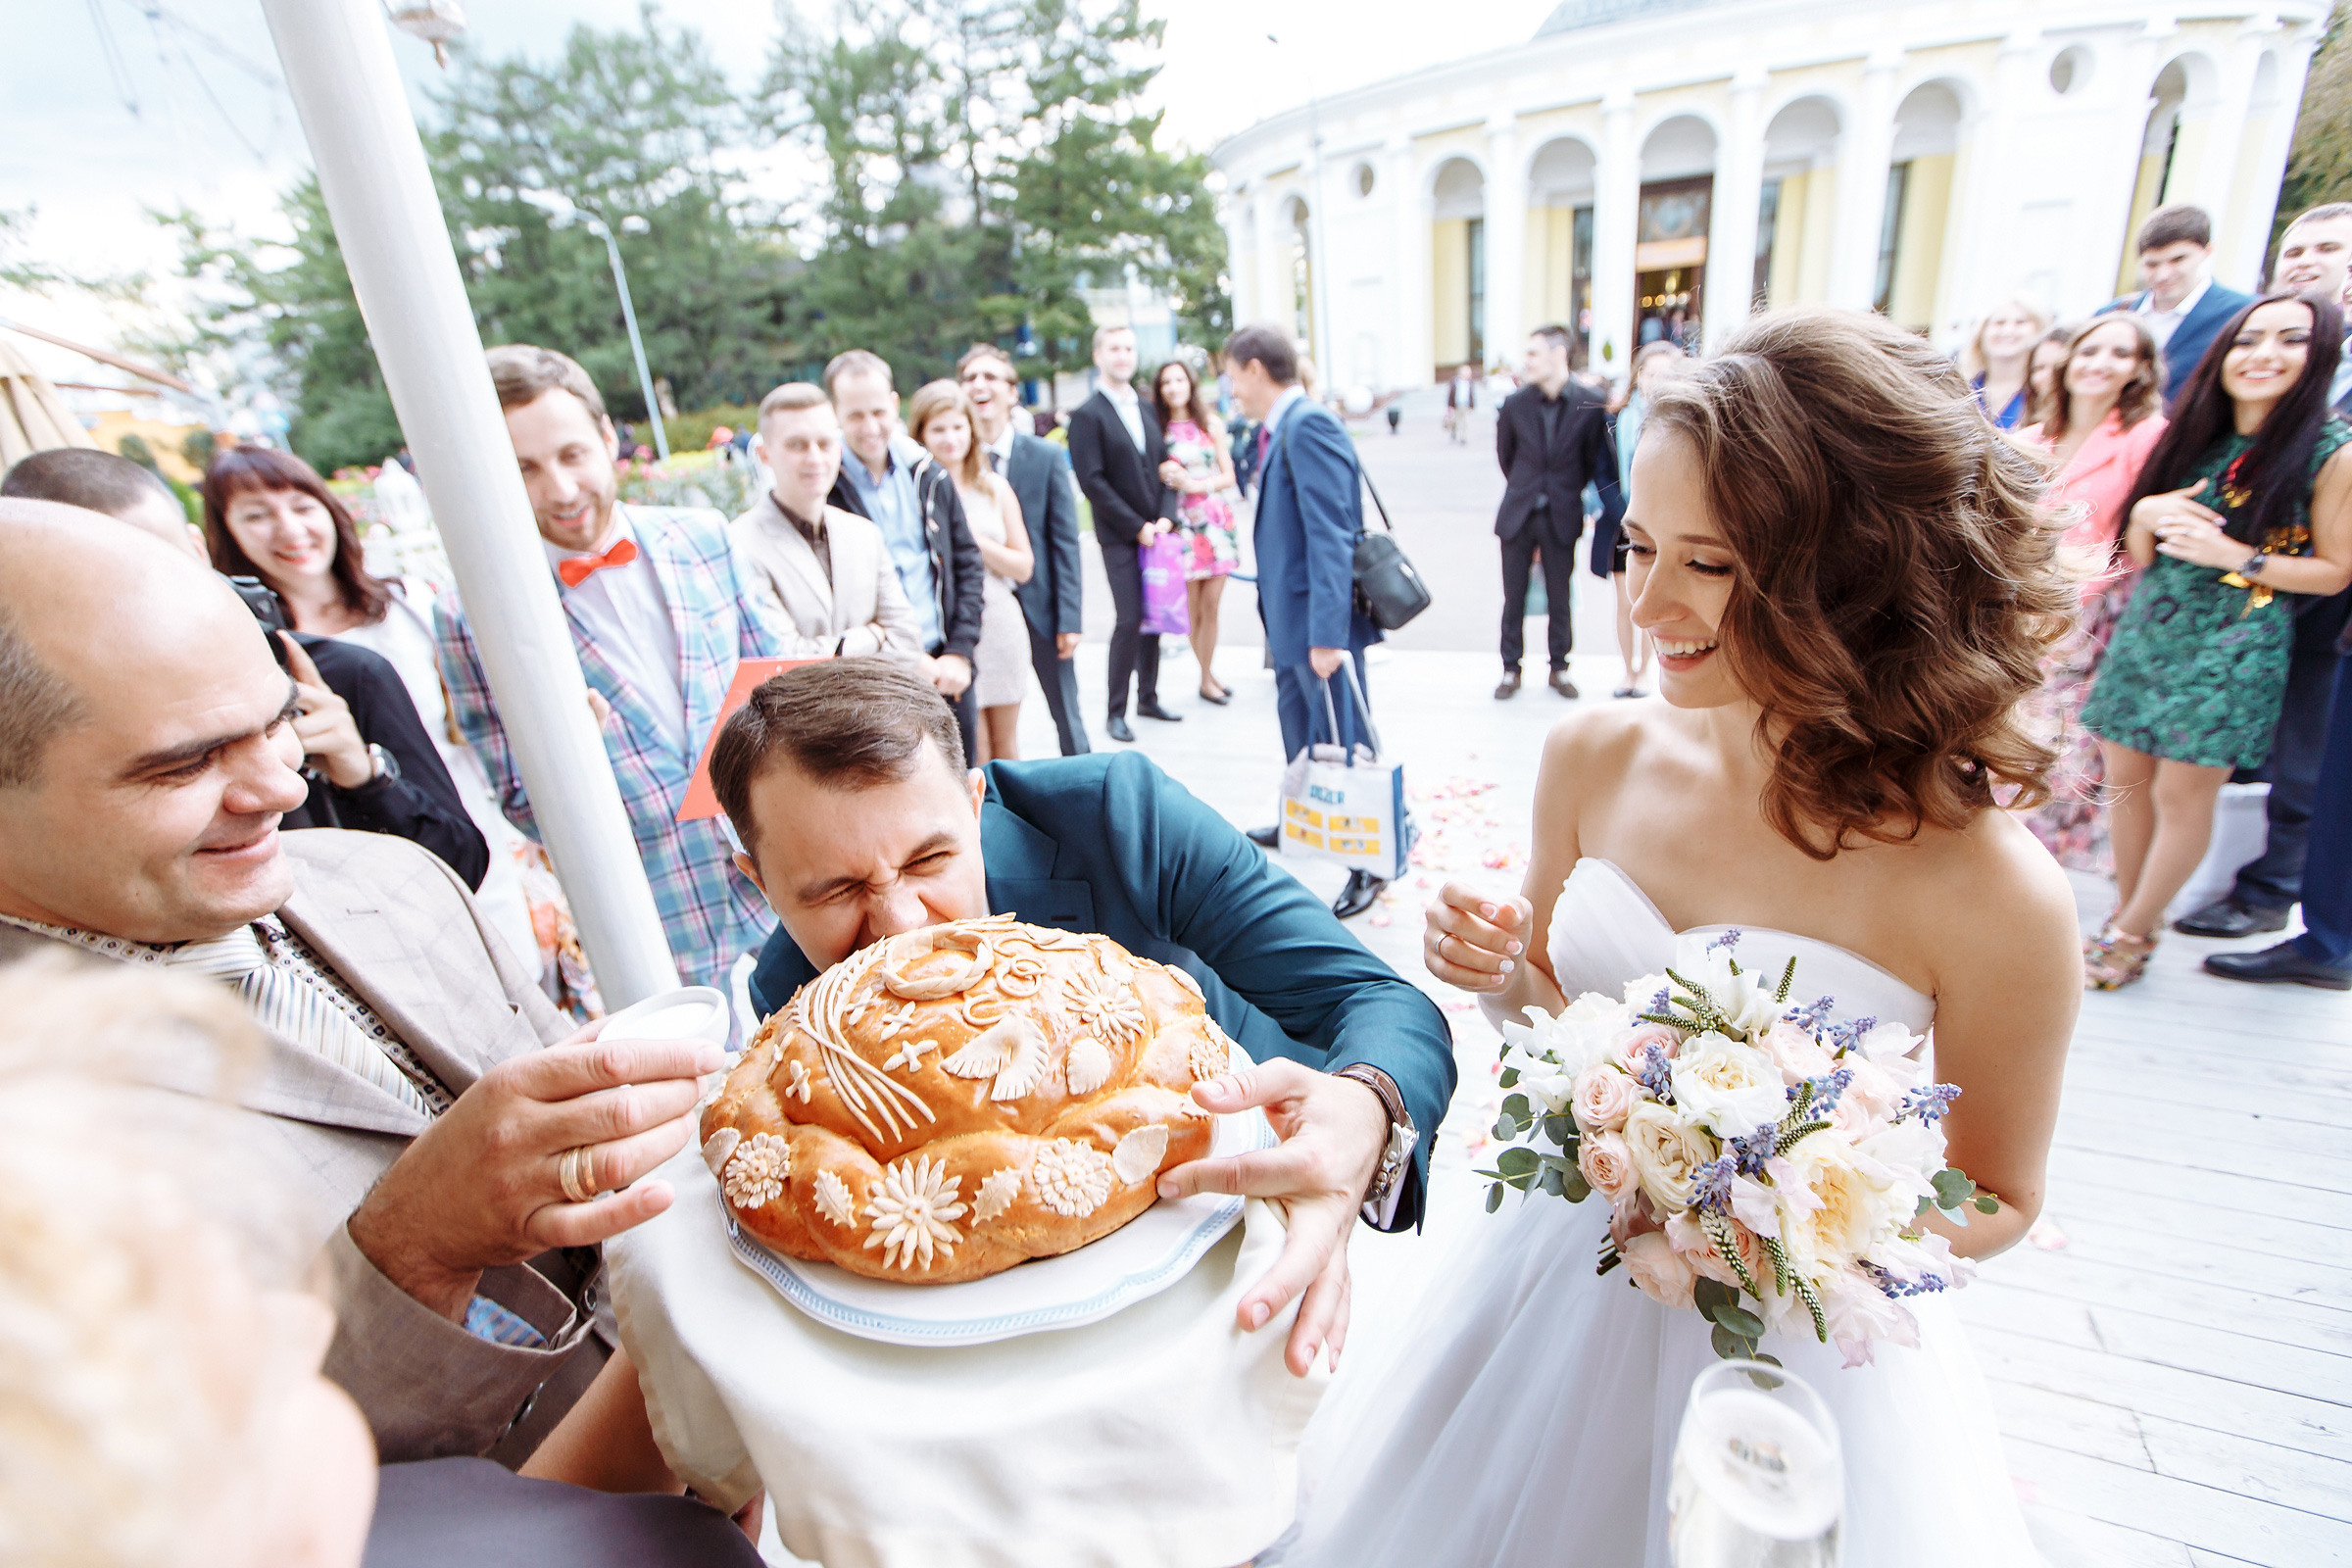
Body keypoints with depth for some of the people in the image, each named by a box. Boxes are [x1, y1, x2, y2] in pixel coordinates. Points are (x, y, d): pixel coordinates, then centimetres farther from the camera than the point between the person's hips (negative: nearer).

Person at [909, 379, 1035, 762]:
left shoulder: (995, 487, 9)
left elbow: (1023, 566, 6)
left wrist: (975, 539, -6)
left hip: (1000, 620, 4)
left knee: (1006, 748, 12)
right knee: (973, 758, -4)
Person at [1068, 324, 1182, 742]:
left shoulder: (1146, 409, 15)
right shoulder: (1087, 415, -5)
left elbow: (1164, 466, 15)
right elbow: (1092, 482, -11)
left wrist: (1165, 517, -1)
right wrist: (1137, 527, -12)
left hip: (1155, 532, 6)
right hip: (1119, 537, -6)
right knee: (1130, 620, -9)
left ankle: (1148, 697, 22)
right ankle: (1115, 712, 2)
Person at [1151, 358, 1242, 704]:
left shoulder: (1211, 424, 8)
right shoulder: (1157, 428, 3)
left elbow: (1228, 476, 6)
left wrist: (1196, 484, -9)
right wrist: (1162, 475, -13)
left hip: (1217, 521, 2)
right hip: (1182, 524, -2)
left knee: (1211, 606, 1)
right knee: (1193, 609, 0)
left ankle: (1206, 676, 13)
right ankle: (1207, 676, 16)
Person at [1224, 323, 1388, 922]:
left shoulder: (1308, 424, -17)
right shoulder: (1280, 429, 12)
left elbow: (1330, 534, -24)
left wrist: (1326, 633, -28)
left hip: (1321, 621, -10)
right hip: (1290, 616, 10)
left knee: (1342, 741, 0)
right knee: (1299, 730, 24)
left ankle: (1369, 864, 14)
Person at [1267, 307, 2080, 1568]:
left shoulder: (1993, 897, -23)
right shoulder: (1597, 757, -12)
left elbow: (1991, 1202, -6)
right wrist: (1504, 978, -18)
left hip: (1788, 1346, -3)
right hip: (1559, 1285, 4)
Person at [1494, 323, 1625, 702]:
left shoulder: (1589, 406, -7)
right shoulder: (1515, 404, -2)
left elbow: (1594, 461, 5)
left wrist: (1566, 494, 11)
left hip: (1562, 518, -1)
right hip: (1518, 516, 1)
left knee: (1561, 599, 7)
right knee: (1514, 597, 6)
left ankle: (1559, 668, 23)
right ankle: (1511, 669, 18)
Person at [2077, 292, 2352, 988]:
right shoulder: (2188, 437, 7)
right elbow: (2140, 556, 11)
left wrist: (2235, 556, -16)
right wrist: (2145, 515, -9)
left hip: (2234, 647, -4)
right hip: (2149, 629, 4)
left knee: (2182, 792, -1)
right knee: (2124, 776, 6)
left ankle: (2133, 932, 14)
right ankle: (2128, 913, 23)